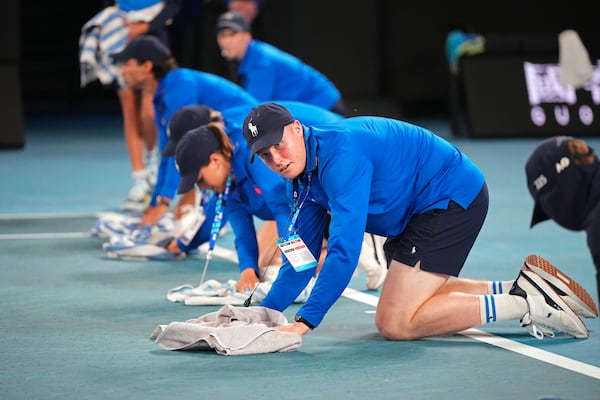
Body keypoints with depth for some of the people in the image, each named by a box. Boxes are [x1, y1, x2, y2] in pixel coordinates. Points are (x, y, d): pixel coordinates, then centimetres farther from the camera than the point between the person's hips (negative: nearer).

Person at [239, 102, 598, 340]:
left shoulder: (340, 153, -26)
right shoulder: (304, 177, 4)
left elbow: (345, 248, -32)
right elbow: (302, 259, 9)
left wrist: (305, 321, -32)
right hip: (421, 210, 10)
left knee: (394, 323, -14)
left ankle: (527, 305, -13)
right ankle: (525, 288, 18)